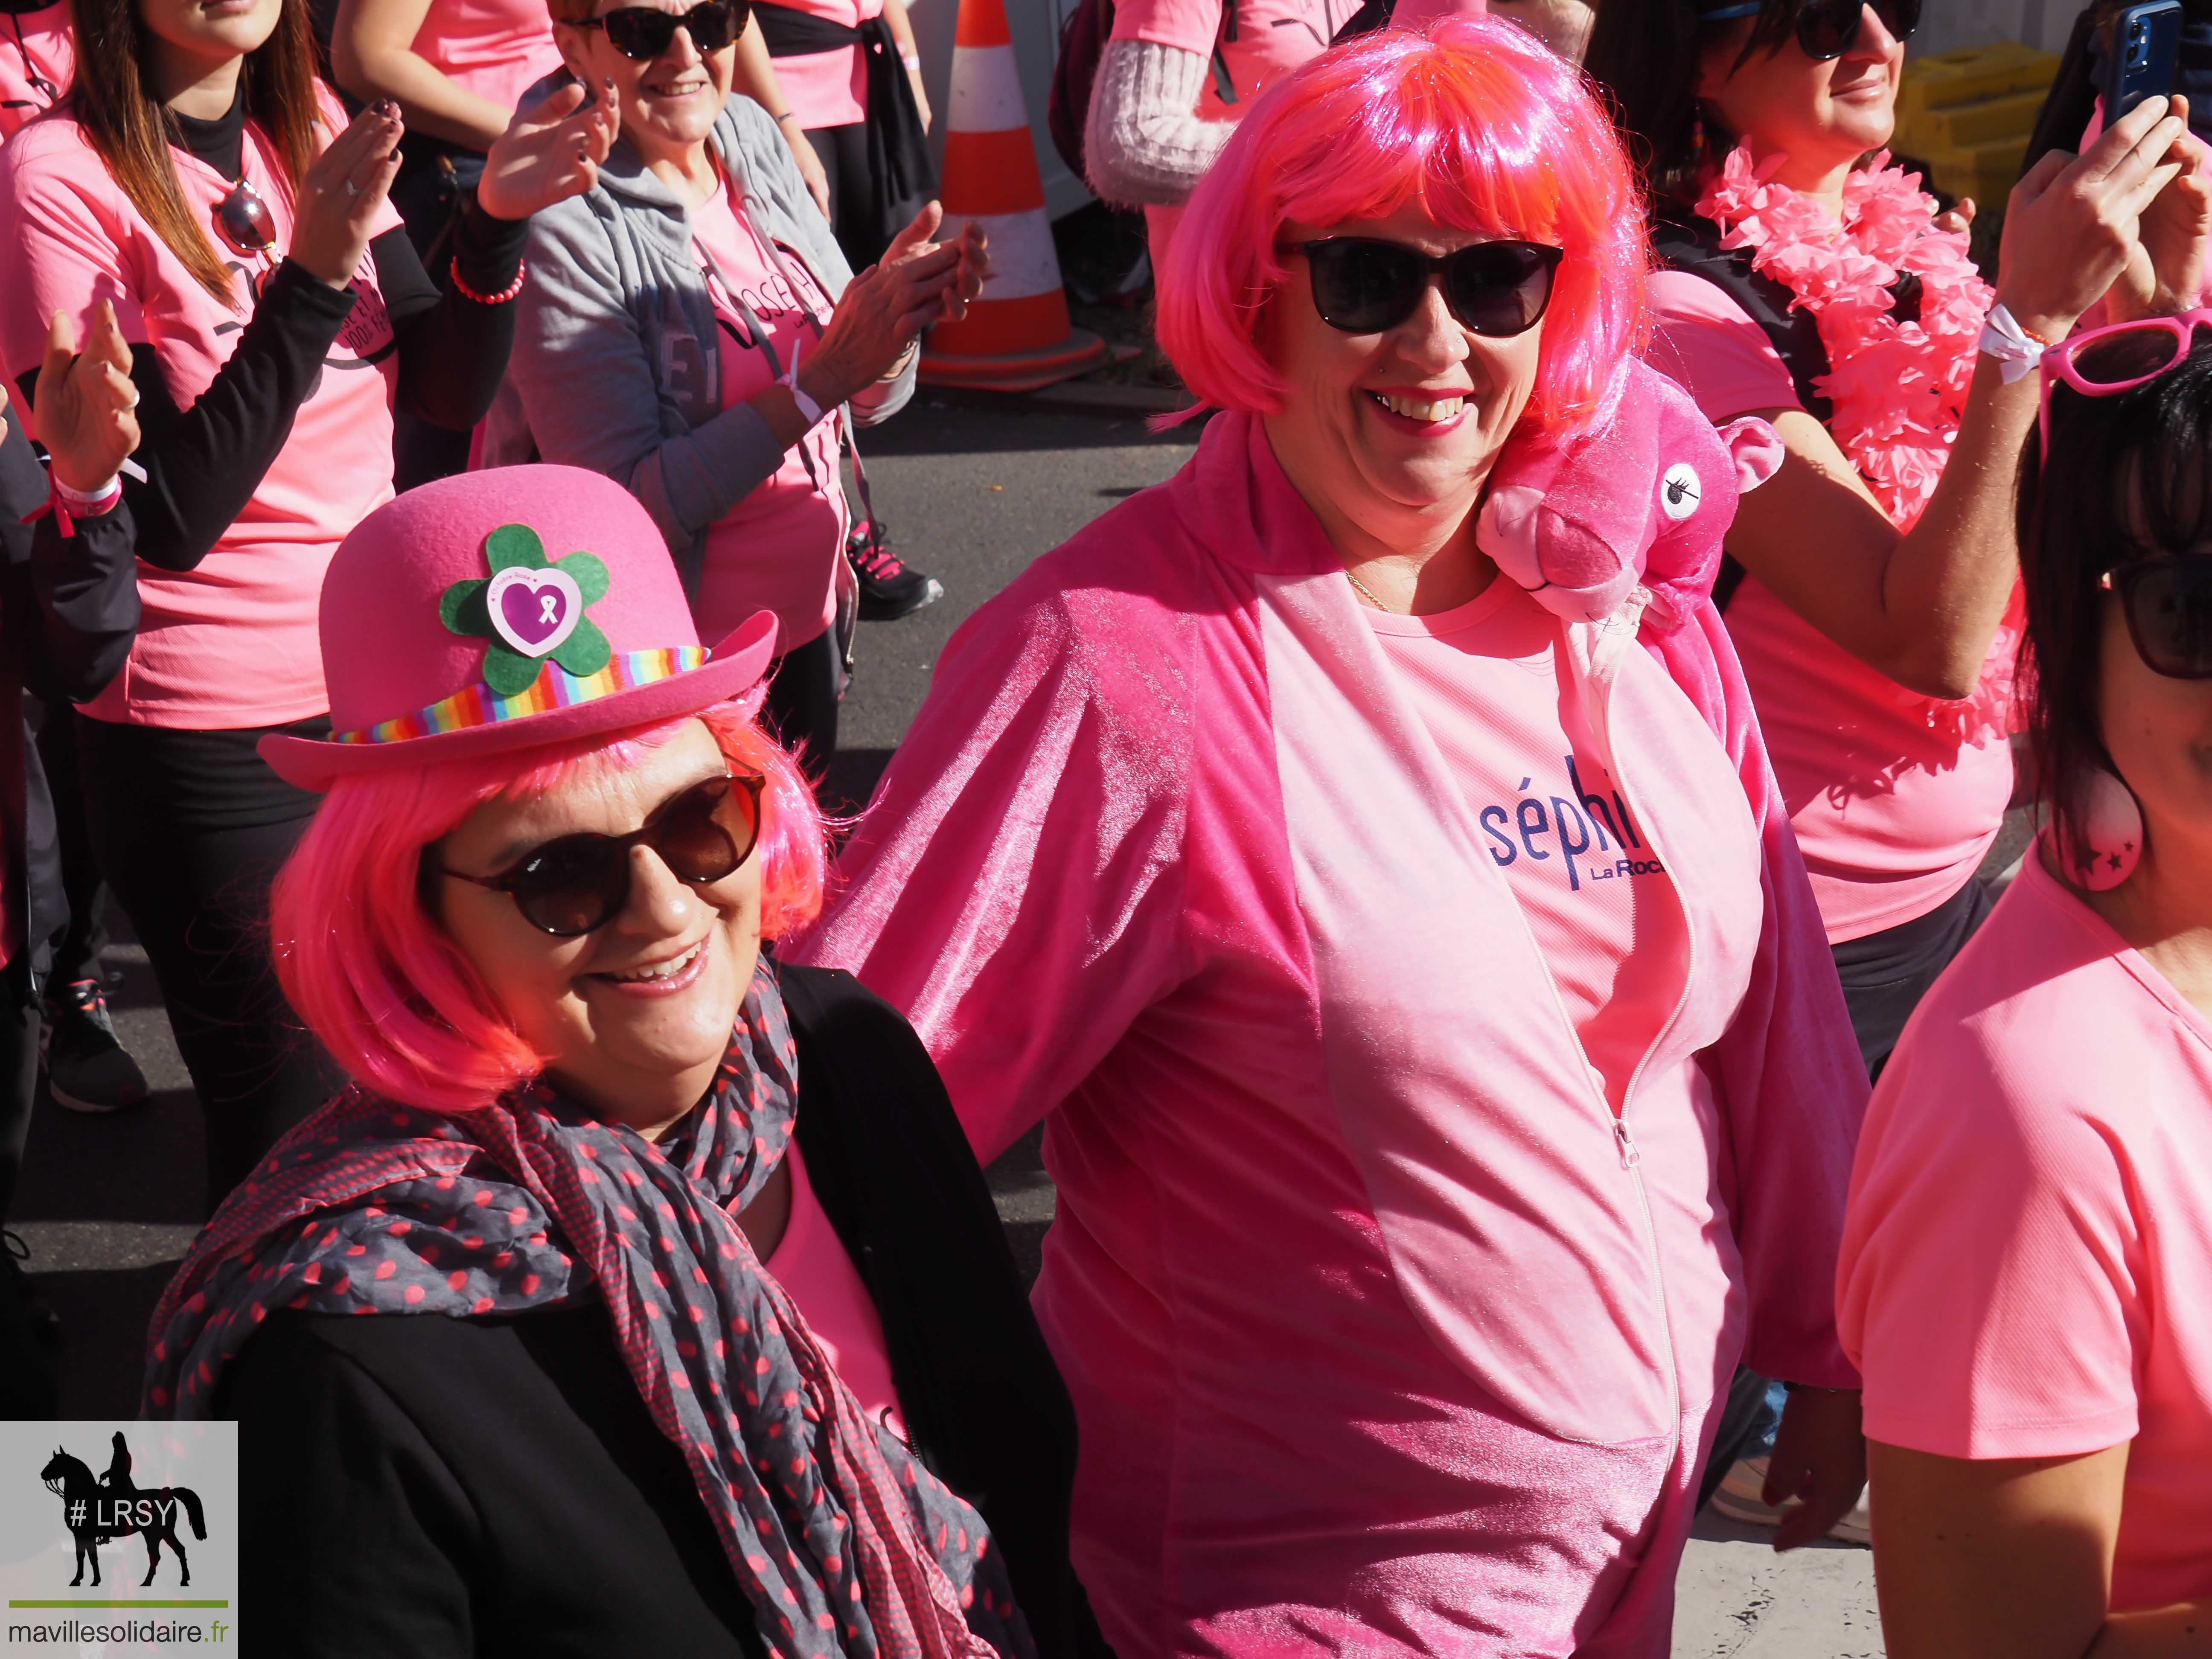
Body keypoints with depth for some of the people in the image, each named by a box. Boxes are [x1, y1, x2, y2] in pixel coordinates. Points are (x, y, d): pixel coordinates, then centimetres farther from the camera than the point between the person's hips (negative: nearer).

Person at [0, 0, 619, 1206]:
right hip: (213, 739, -6)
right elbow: (168, 517, -21)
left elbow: (448, 391, 4)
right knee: (290, 1118, 8)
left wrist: (497, 222, -14)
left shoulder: (310, 128, 3)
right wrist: (316, 272, -27)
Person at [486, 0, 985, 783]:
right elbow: (628, 506, -24)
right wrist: (824, 375, -29)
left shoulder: (750, 134, -1)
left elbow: (868, 402, 3)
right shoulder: (561, 225, -20)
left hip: (810, 622, 6)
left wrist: (896, 306, -18)